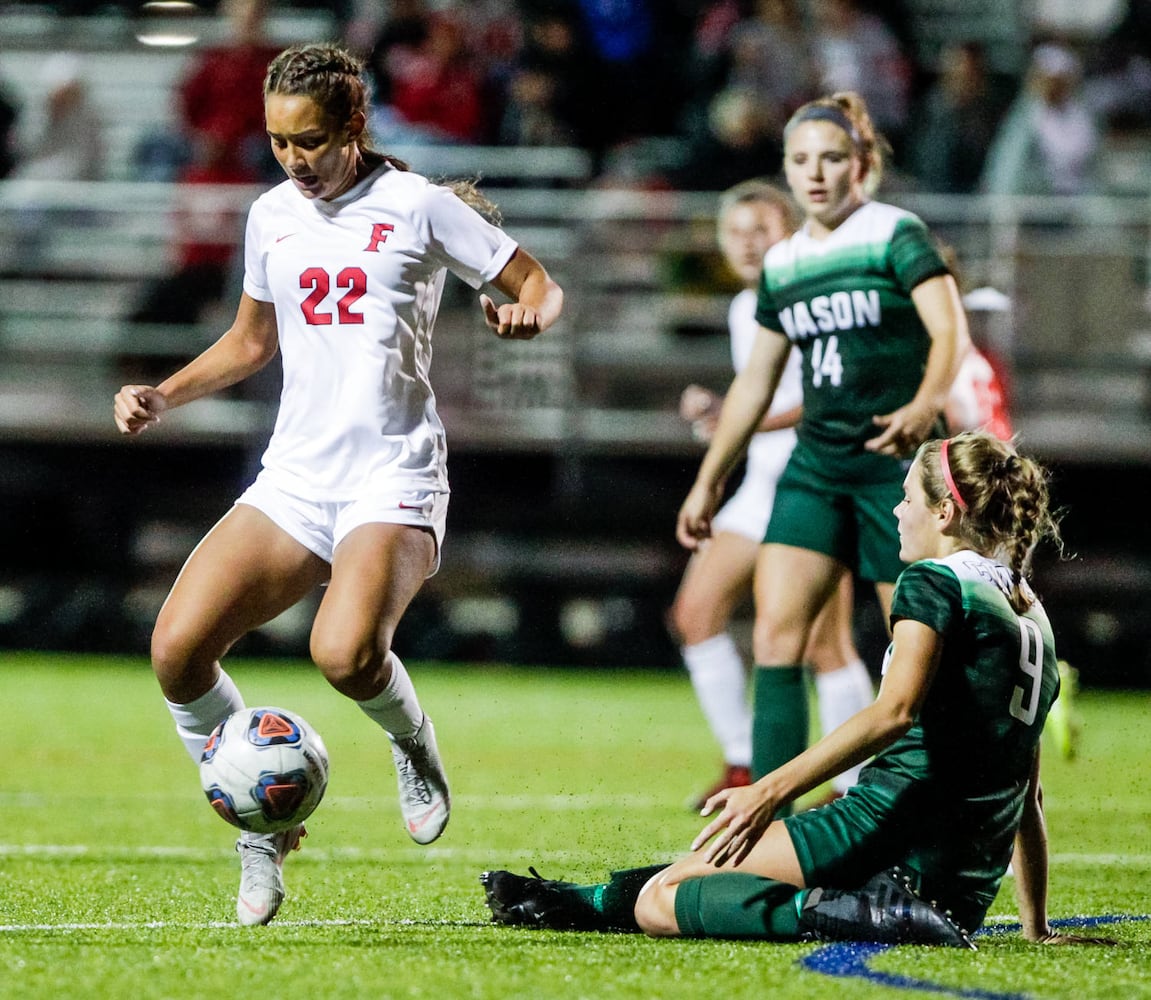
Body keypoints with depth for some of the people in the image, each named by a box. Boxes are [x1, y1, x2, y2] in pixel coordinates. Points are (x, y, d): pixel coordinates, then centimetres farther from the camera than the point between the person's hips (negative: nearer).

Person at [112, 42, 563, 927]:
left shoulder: (417, 205, -3)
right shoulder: (271, 217, 12)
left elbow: (539, 286, 4)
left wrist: (528, 313, -20)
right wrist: (161, 398, 14)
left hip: (393, 477, -5)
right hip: (294, 477, 5)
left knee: (346, 653, -32)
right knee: (178, 646, -16)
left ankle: (415, 747, 5)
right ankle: (262, 830, 5)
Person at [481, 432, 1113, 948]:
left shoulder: (934, 582, -4)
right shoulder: (1033, 617, 21)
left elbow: (894, 711, -21)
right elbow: (1028, 794, 24)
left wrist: (772, 790, -25)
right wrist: (1035, 926, 28)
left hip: (891, 828, -9)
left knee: (659, 898, -10)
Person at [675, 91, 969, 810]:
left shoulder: (897, 234, -6)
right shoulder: (781, 265, 12)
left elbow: (951, 332, -17)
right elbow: (756, 381, 21)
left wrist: (925, 405, -36)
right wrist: (709, 481, 23)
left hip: (896, 464, -6)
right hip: (816, 465, 6)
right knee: (775, 633, -7)